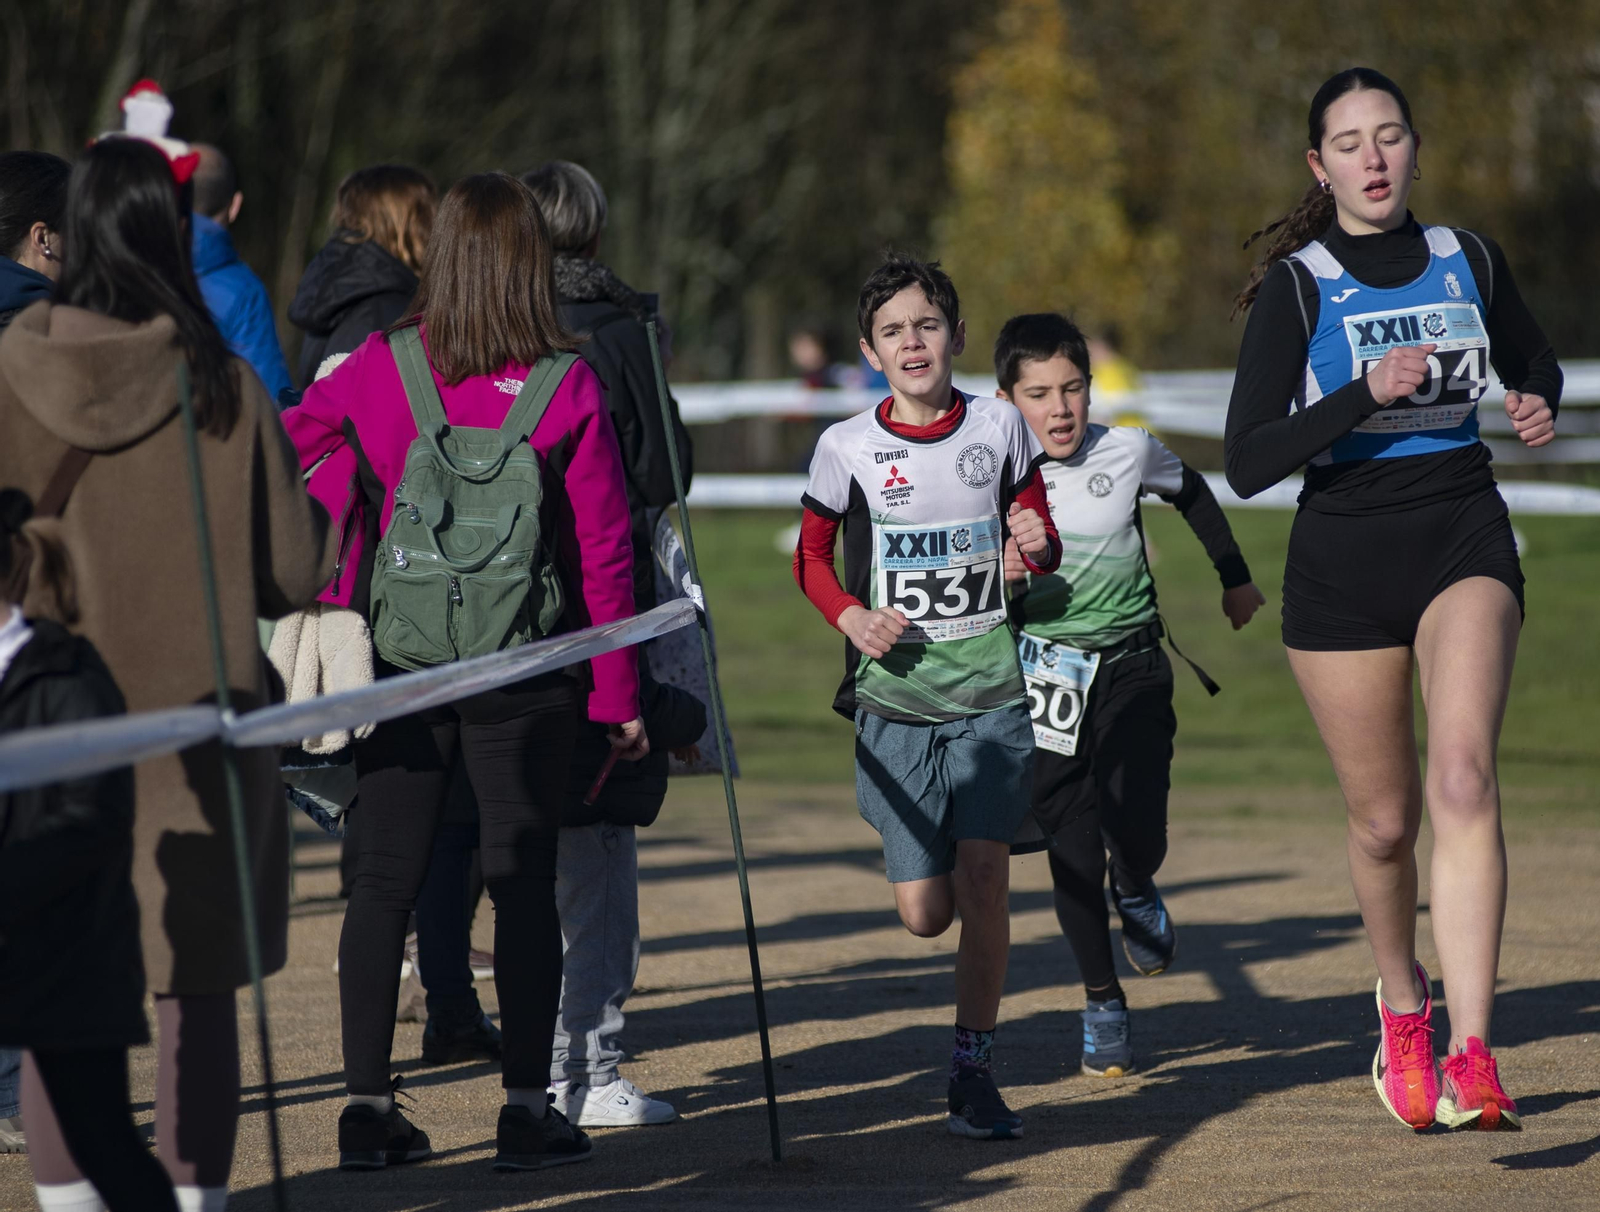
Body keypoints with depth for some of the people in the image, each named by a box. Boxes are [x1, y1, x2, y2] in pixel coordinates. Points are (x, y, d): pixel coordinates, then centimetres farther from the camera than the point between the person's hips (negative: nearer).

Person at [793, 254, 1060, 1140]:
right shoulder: (848, 448, -2)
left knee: (982, 877, -12)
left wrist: (1037, 548, -10)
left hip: (992, 694, 0)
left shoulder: (999, 429, 1)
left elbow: (1041, 542, 13)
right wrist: (851, 617, -7)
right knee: (924, 914, -4)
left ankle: (972, 1074, 1)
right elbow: (811, 555, 11)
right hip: (896, 698, 0)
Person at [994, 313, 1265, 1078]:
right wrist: (997, 578, -23)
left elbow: (1192, 495, 18)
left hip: (1131, 667, 0)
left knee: (1137, 836, -13)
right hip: (1044, 673, 0)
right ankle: (1102, 1002, 13)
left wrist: (1235, 578, 28)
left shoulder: (1127, 453, -4)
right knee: (1072, 851, -2)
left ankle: (1134, 891, 24)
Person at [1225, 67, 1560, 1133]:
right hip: (1344, 562, -1)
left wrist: (1540, 405, 3)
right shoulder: (1296, 286, -4)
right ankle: (1403, 1004, 39)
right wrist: (1367, 392, -22)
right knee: (1385, 818, 8)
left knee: (1463, 778, -21)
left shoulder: (1469, 261, 6)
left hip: (1465, 537, 1)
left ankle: (1472, 1057, -28)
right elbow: (1247, 464, -11)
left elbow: (1535, 360, 26)